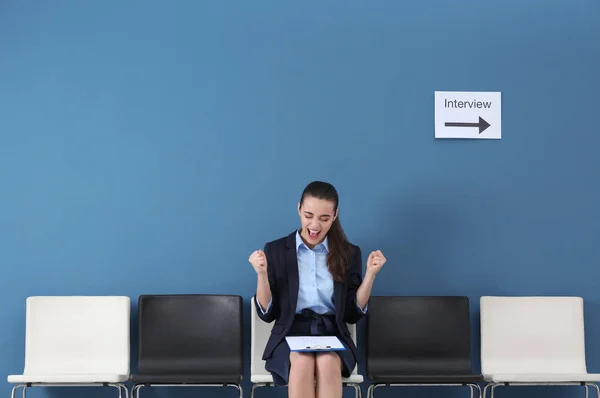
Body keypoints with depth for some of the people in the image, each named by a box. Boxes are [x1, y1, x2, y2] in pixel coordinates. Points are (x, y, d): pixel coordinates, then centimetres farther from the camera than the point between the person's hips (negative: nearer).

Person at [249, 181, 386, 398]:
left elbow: (353, 313, 6)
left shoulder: (349, 253, 8)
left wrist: (371, 274, -5)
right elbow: (267, 313, 3)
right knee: (303, 362, -36)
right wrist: (262, 274, -12)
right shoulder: (276, 250, 5)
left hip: (332, 334, 1)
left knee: (328, 362, -35)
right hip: (290, 334, -1)